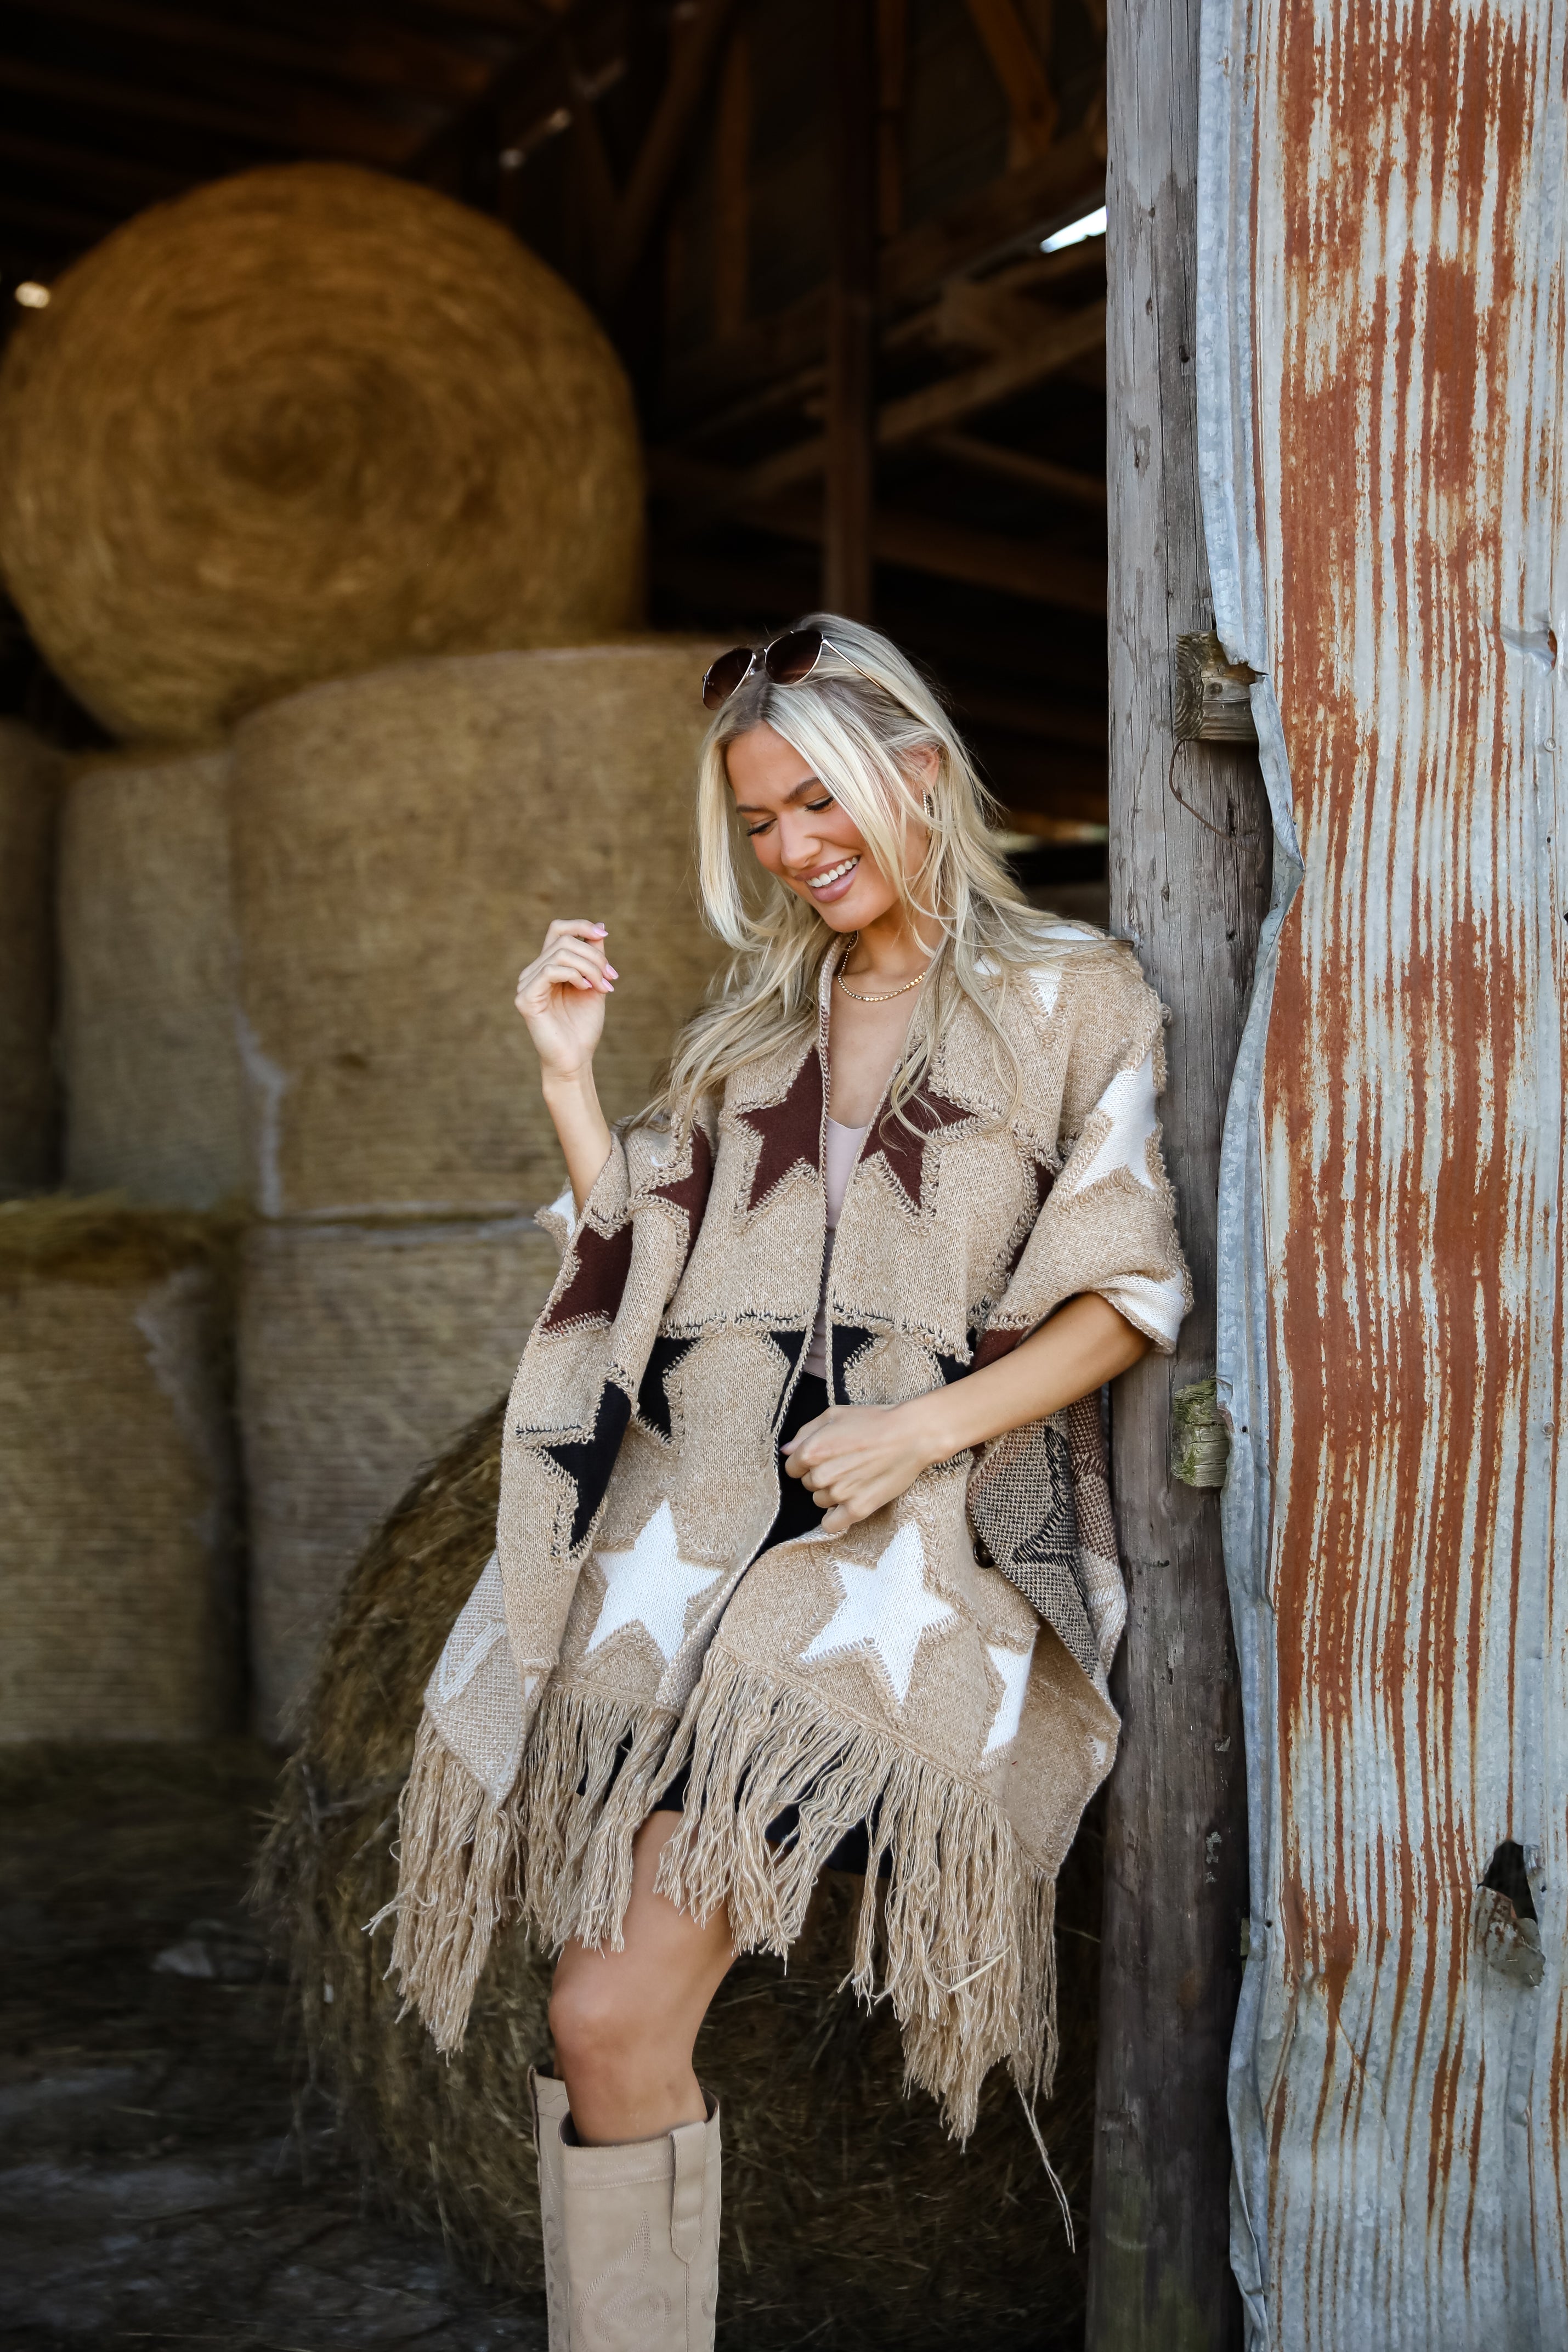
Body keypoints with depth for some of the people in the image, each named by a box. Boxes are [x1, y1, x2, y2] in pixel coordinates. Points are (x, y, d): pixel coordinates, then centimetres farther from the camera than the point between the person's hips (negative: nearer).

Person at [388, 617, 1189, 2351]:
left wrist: (928, 1426, -11)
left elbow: (1126, 1293, 2)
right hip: (684, 1524, 5)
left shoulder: (1073, 998, 8)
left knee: (615, 2012, -14)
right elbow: (642, 1267, 18)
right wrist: (569, 1078, 7)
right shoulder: (748, 1027, 22)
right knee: (615, 2016, -2)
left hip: (895, 1539, -4)